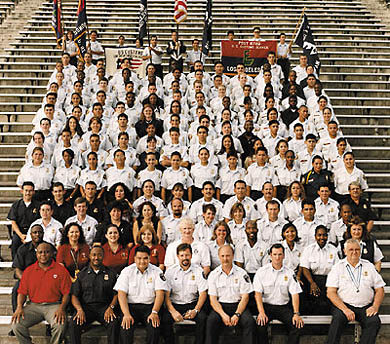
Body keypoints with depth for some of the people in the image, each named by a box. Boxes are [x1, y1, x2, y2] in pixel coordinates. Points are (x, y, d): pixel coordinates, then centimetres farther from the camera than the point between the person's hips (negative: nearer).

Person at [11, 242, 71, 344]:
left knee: (60, 325, -32)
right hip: (33, 305, 2)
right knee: (16, 324, -23)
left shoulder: (61, 270, 2)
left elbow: (66, 293, 0)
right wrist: (19, 307, -7)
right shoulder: (28, 271, 10)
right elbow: (22, 292, 11)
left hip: (53, 305, -2)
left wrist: (62, 308, -17)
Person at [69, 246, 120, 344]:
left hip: (105, 307, -1)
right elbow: (74, 295, 8)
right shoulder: (82, 274, 13)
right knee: (73, 324, -28)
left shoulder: (111, 273, 11)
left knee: (114, 324, -31)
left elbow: (116, 294, 7)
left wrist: (111, 307, -12)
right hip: (86, 306, 1)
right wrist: (80, 310, -11)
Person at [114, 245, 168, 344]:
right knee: (125, 327, -29)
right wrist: (126, 314, -17)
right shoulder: (127, 271, 5)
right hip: (131, 306, 0)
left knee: (154, 326, -29)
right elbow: (121, 294, -3)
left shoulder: (157, 272, 4)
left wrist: (154, 313, -19)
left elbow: (160, 294, -3)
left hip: (149, 306, 0)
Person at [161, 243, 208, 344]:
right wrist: (173, 311, -19)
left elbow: (203, 293, 1)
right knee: (165, 319, -29)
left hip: (192, 304, 0)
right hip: (174, 305, 0)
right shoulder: (170, 271, 2)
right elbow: (166, 295, -3)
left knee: (202, 318, -29)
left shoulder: (198, 271, 4)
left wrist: (195, 310, -16)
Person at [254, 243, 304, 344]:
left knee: (297, 324, -22)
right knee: (260, 324, -29)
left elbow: (295, 294, 0)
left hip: (283, 307, 2)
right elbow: (257, 293, -5)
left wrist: (296, 314, -14)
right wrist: (261, 312, -19)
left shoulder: (289, 273, 5)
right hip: (266, 306, -2)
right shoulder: (261, 272, 0)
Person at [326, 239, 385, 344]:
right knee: (338, 318, -32)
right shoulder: (338, 267, 6)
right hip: (343, 305, -2)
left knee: (374, 321, -27)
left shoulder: (368, 266, 14)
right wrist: (345, 309, -15)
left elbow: (380, 289, 13)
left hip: (366, 307, 2)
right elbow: (330, 293, -2)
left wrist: (375, 306, -6)